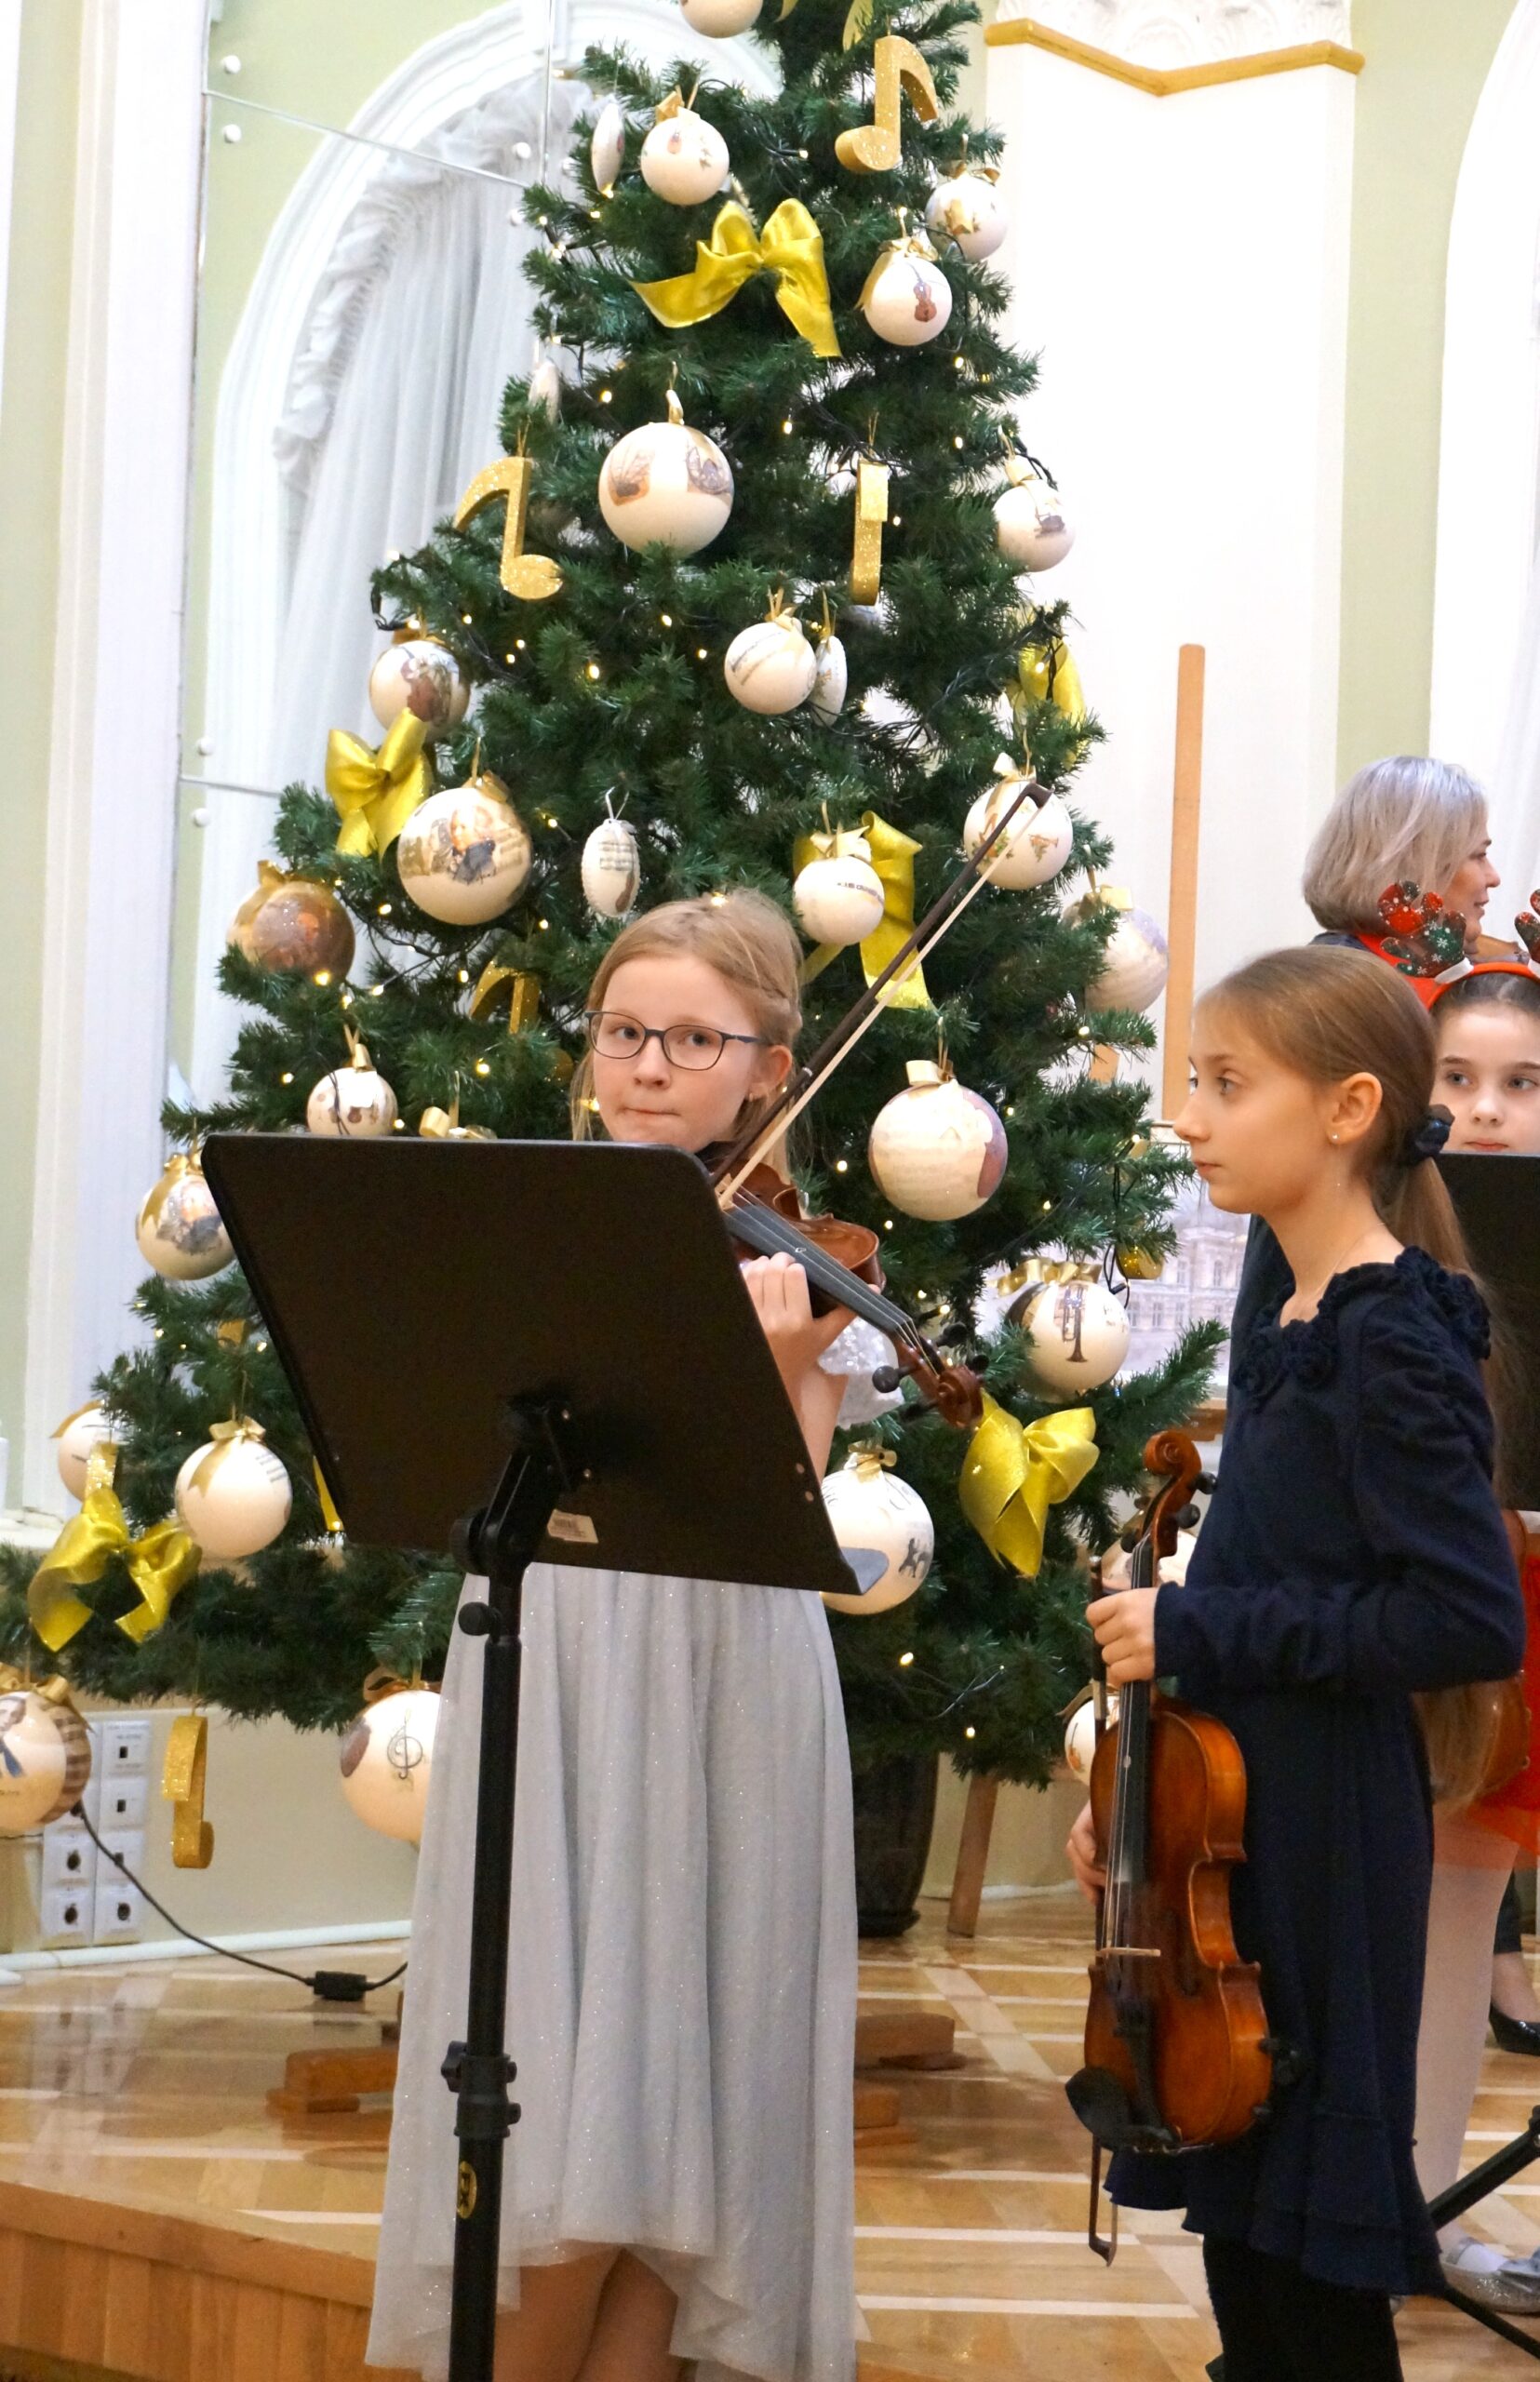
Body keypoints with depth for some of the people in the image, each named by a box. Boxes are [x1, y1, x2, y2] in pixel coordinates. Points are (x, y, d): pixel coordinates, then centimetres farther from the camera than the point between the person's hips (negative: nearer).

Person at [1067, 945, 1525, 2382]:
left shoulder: (1396, 1337, -15)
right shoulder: (1292, 1331, 12)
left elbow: (1471, 1622, -22)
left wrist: (1199, 1630, -20)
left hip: (1326, 1848, -9)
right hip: (1226, 1825, 9)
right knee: (1239, 2233, 14)